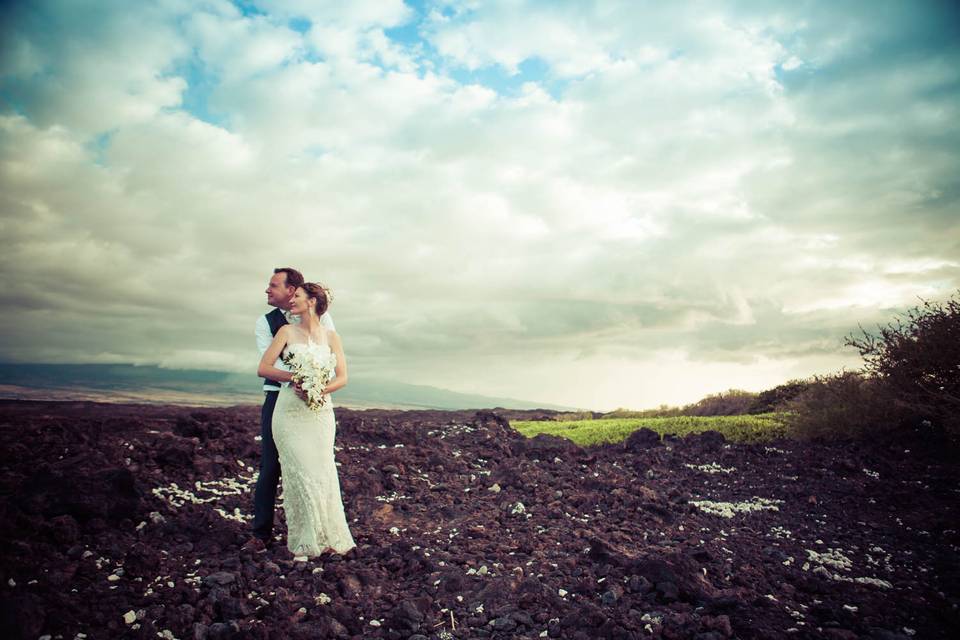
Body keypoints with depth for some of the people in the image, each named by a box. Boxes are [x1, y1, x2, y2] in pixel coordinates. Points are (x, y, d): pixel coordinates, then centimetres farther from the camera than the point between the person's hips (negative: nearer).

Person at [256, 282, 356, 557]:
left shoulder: (330, 336, 6)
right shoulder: (287, 331, 4)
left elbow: (342, 377, 1)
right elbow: (263, 368, -1)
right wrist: (295, 377, -15)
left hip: (320, 411, 1)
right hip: (290, 411, -1)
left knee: (322, 471, 0)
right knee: (301, 471, -4)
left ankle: (328, 535, 12)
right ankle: (305, 540, 9)